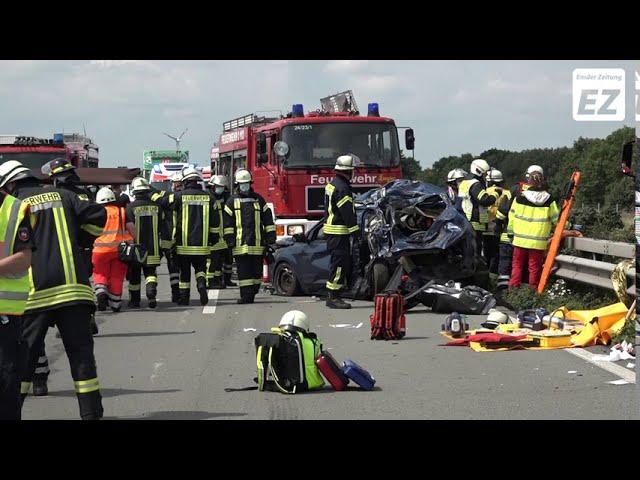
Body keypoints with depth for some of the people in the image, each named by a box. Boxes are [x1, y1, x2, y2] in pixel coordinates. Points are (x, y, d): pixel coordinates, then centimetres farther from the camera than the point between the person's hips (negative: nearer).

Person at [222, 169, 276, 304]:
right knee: (243, 271, -4)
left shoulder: (259, 200, 13)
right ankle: (245, 295, -5)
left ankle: (253, 292, 14)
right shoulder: (232, 201, 9)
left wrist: (270, 238, 6)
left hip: (257, 241, 2)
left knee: (256, 270, 3)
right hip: (240, 243, -1)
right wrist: (229, 239, -4)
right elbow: (228, 222, 5)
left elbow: (268, 220, 13)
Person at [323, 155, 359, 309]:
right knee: (339, 263, -9)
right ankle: (333, 298, -8)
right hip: (339, 231, -11)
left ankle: (333, 296, 17)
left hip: (331, 228, 11)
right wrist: (355, 230, -19)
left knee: (339, 262, 14)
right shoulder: (342, 188, -16)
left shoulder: (332, 185, 17)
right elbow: (348, 212, -20)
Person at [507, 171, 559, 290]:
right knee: (534, 267, 6)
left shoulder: (519, 198, -4)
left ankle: (514, 288, 7)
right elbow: (556, 218, 3)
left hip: (520, 239, 0)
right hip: (538, 242, 0)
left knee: (517, 264, 11)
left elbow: (512, 217, 2)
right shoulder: (549, 200, -4)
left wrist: (511, 231, 15)